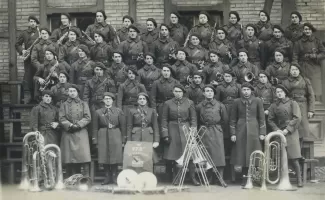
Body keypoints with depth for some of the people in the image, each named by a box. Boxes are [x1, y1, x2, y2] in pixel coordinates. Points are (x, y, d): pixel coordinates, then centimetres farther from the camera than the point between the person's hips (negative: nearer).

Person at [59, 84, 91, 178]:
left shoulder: (83, 104, 12)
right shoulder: (64, 105, 13)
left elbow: (87, 118, 3)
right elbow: (61, 118, 4)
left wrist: (78, 124, -11)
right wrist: (70, 125, -12)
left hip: (81, 132, -1)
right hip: (68, 133, 1)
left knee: (83, 155, -10)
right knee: (70, 158, -2)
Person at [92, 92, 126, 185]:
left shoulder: (118, 111, 6)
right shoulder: (98, 112, 8)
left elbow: (123, 126, 5)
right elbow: (95, 128, 7)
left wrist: (123, 140, 0)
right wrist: (95, 141, 0)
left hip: (116, 136, -1)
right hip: (103, 137, 1)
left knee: (115, 157, -2)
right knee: (104, 158, -1)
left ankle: (114, 176, 9)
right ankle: (107, 177, 9)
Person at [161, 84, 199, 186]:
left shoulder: (189, 103, 4)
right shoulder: (168, 103, 5)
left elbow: (193, 119, 5)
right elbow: (164, 120, 5)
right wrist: (165, 135, -1)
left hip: (186, 130, 0)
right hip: (173, 131, 0)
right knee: (174, 155, 0)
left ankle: (193, 177, 1)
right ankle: (176, 178, 8)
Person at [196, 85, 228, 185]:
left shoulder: (220, 105, 3)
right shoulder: (199, 106, 6)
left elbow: (225, 119, 9)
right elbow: (197, 121, 13)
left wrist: (218, 127, 9)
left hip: (217, 132, -1)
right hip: (204, 132, 1)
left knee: (219, 153, -7)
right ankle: (208, 179, 9)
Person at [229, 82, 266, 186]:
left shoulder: (257, 101, 3)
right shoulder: (237, 102, 5)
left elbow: (262, 118, 3)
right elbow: (233, 119, 7)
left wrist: (262, 133, -2)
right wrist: (233, 133, 1)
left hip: (253, 131, -1)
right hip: (241, 131, 1)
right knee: (242, 155, -2)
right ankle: (244, 178, 9)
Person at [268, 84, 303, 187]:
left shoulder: (292, 103, 4)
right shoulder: (274, 105, 12)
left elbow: (297, 118, -3)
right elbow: (270, 120, 11)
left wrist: (287, 130, -9)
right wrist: (277, 130, -5)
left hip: (291, 133, -3)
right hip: (279, 133, 3)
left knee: (294, 158, -10)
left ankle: (299, 179, -4)